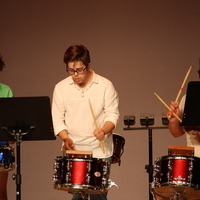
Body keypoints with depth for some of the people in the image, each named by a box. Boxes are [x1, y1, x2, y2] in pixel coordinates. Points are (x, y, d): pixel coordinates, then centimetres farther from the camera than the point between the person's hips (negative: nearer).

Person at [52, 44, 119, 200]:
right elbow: (57, 118, 5)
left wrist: (104, 130, -22)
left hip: (100, 152, -1)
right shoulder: (61, 88, 4)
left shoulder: (105, 85, -1)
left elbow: (113, 115, -2)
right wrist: (65, 138, -12)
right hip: (73, 151, 1)